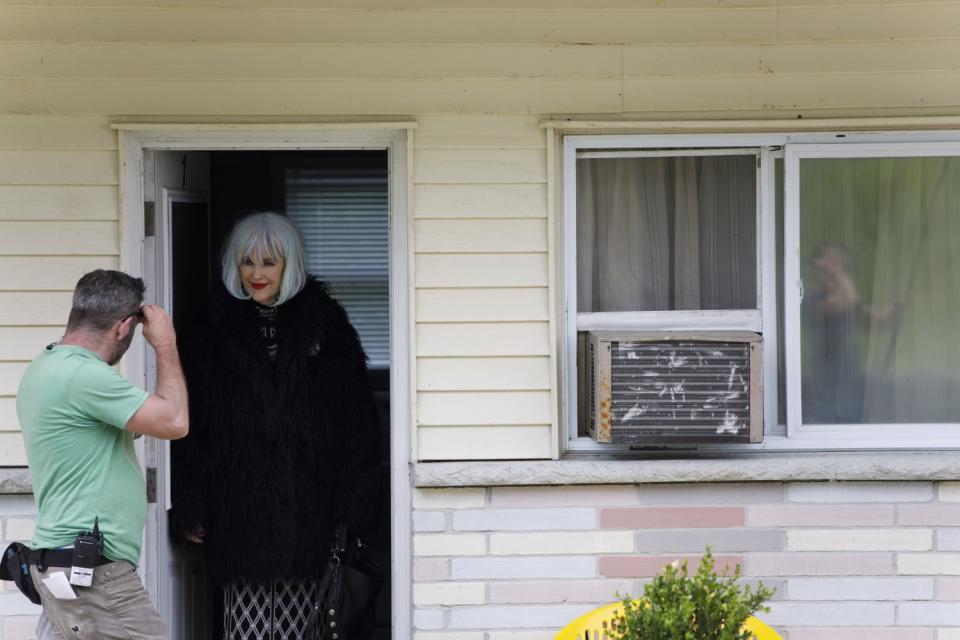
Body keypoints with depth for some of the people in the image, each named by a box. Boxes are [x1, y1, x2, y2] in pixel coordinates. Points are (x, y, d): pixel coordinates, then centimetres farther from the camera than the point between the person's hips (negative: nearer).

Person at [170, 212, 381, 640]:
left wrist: (351, 504, -3)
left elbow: (357, 420, 4)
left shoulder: (326, 324, 6)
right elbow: (192, 426, 8)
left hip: (307, 506, 0)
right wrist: (190, 508, 0)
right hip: (238, 515, 0)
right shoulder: (218, 333, 9)